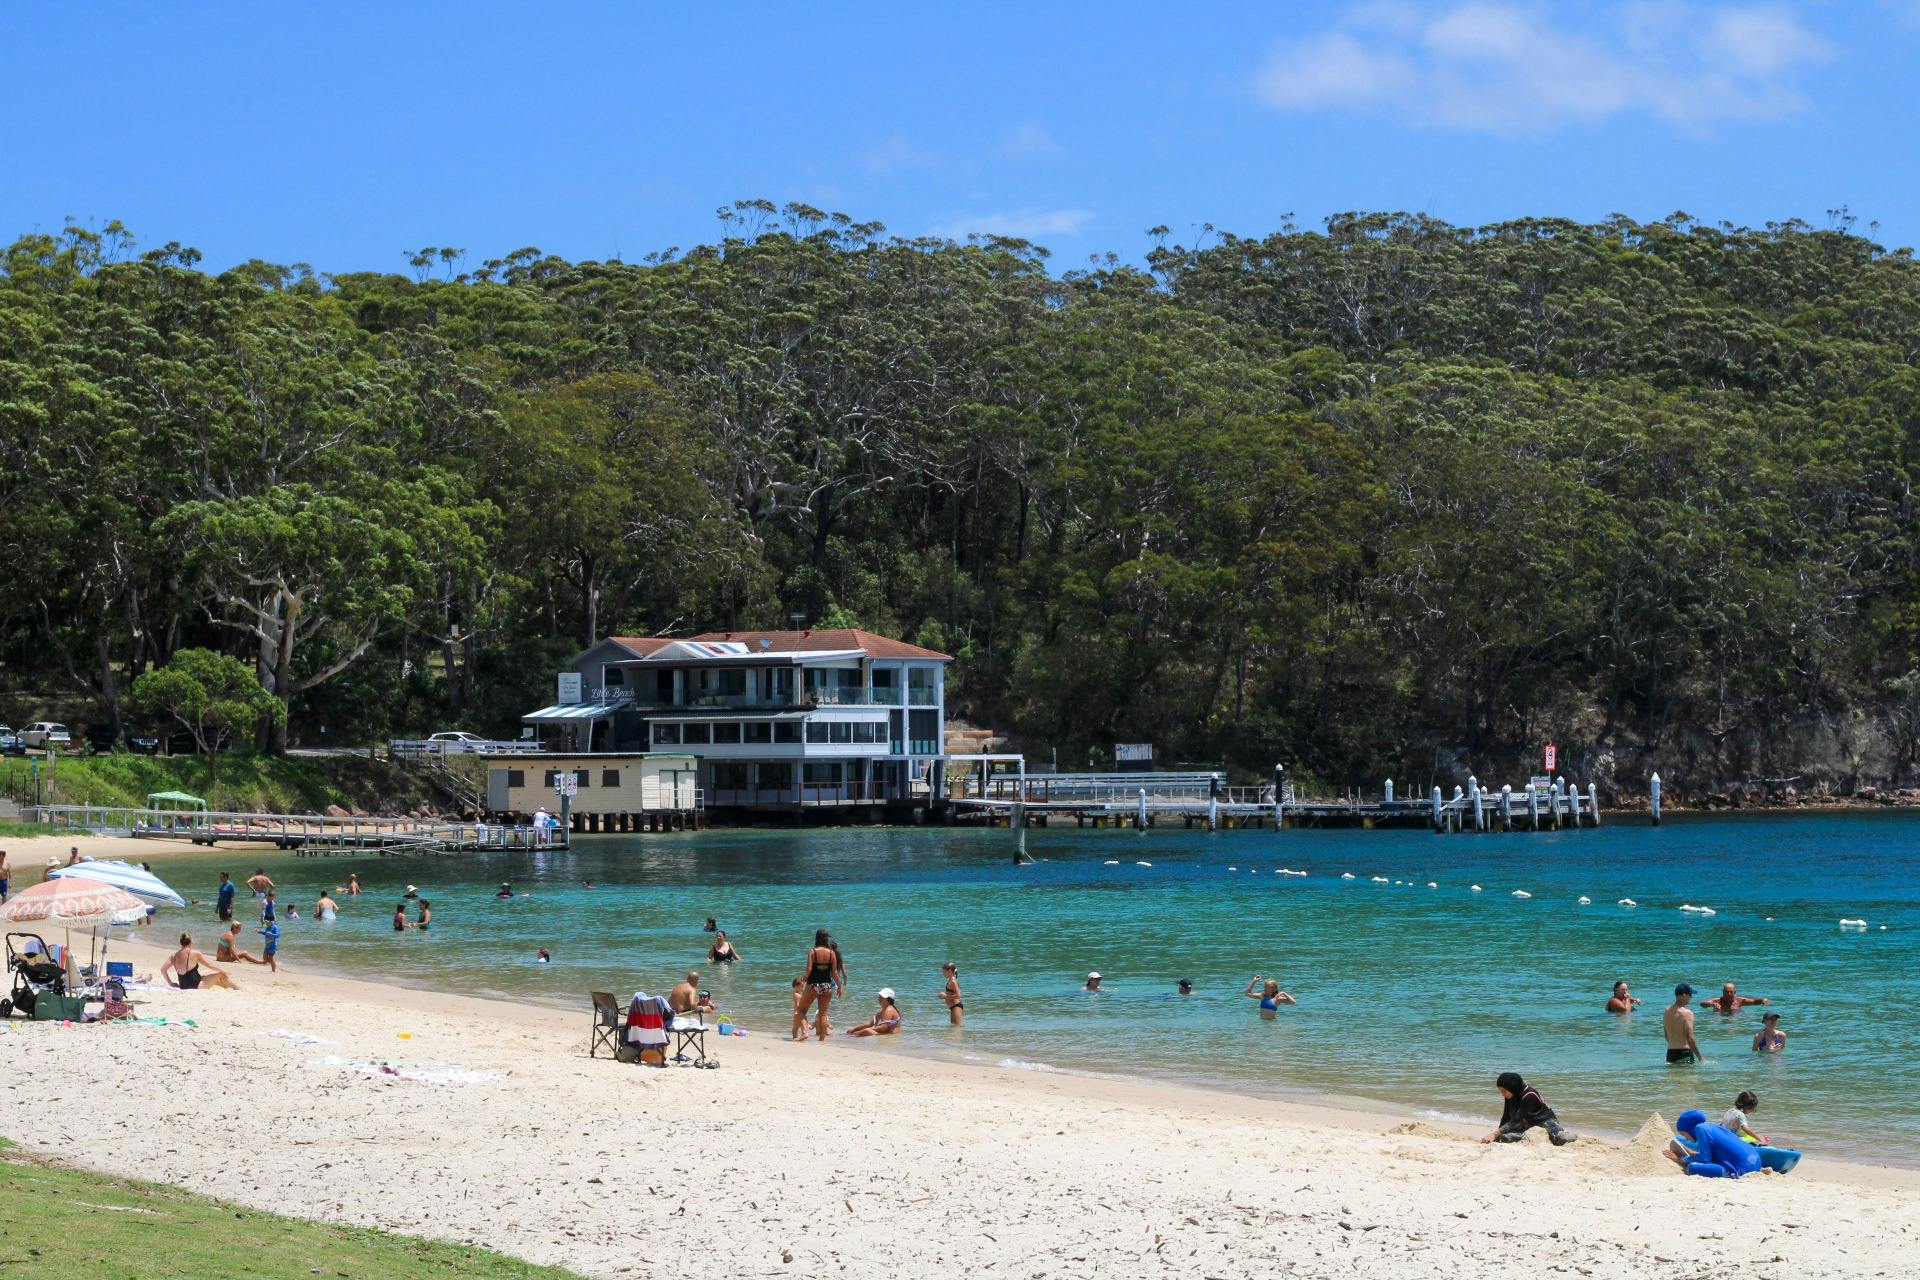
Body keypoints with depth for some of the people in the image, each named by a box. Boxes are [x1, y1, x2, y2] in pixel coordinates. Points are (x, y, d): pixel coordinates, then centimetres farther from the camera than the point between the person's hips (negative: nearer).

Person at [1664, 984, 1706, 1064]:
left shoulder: (1667, 1011, 9)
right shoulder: (1686, 1013, -14)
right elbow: (1690, 1039, -18)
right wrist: (1700, 1057, -11)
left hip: (1670, 1052, 7)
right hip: (1684, 1053, -7)